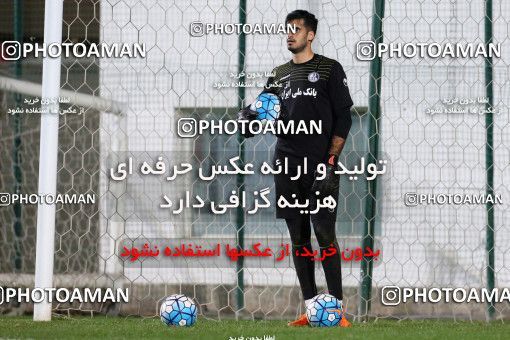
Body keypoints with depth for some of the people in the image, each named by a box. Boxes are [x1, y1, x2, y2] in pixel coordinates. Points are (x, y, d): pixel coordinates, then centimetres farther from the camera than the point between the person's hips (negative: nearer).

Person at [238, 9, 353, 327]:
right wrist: (250, 117, -6)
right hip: (287, 164, 5)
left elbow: (343, 118, -3)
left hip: (320, 166, -5)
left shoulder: (330, 69, 2)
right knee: (299, 238, 5)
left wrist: (331, 164, -12)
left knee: (325, 235, -10)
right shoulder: (279, 74, 17)